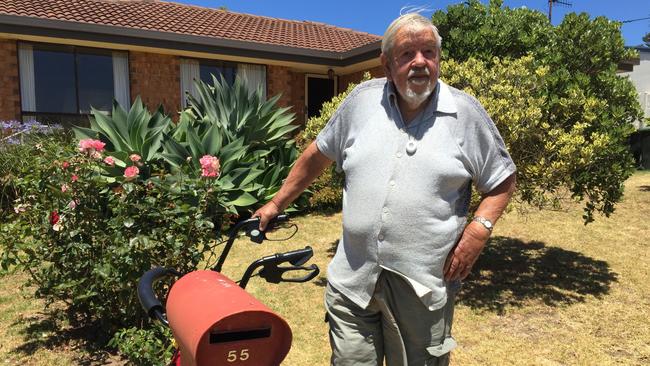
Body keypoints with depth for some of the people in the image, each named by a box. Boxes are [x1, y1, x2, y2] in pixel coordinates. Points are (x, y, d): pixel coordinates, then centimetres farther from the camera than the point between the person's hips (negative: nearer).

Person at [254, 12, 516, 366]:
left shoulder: (467, 113, -1)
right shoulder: (362, 99, 4)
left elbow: (502, 180, 7)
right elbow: (318, 154, 14)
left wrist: (480, 228, -9)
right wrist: (276, 204, 16)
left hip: (422, 286, -1)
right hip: (353, 279, 2)